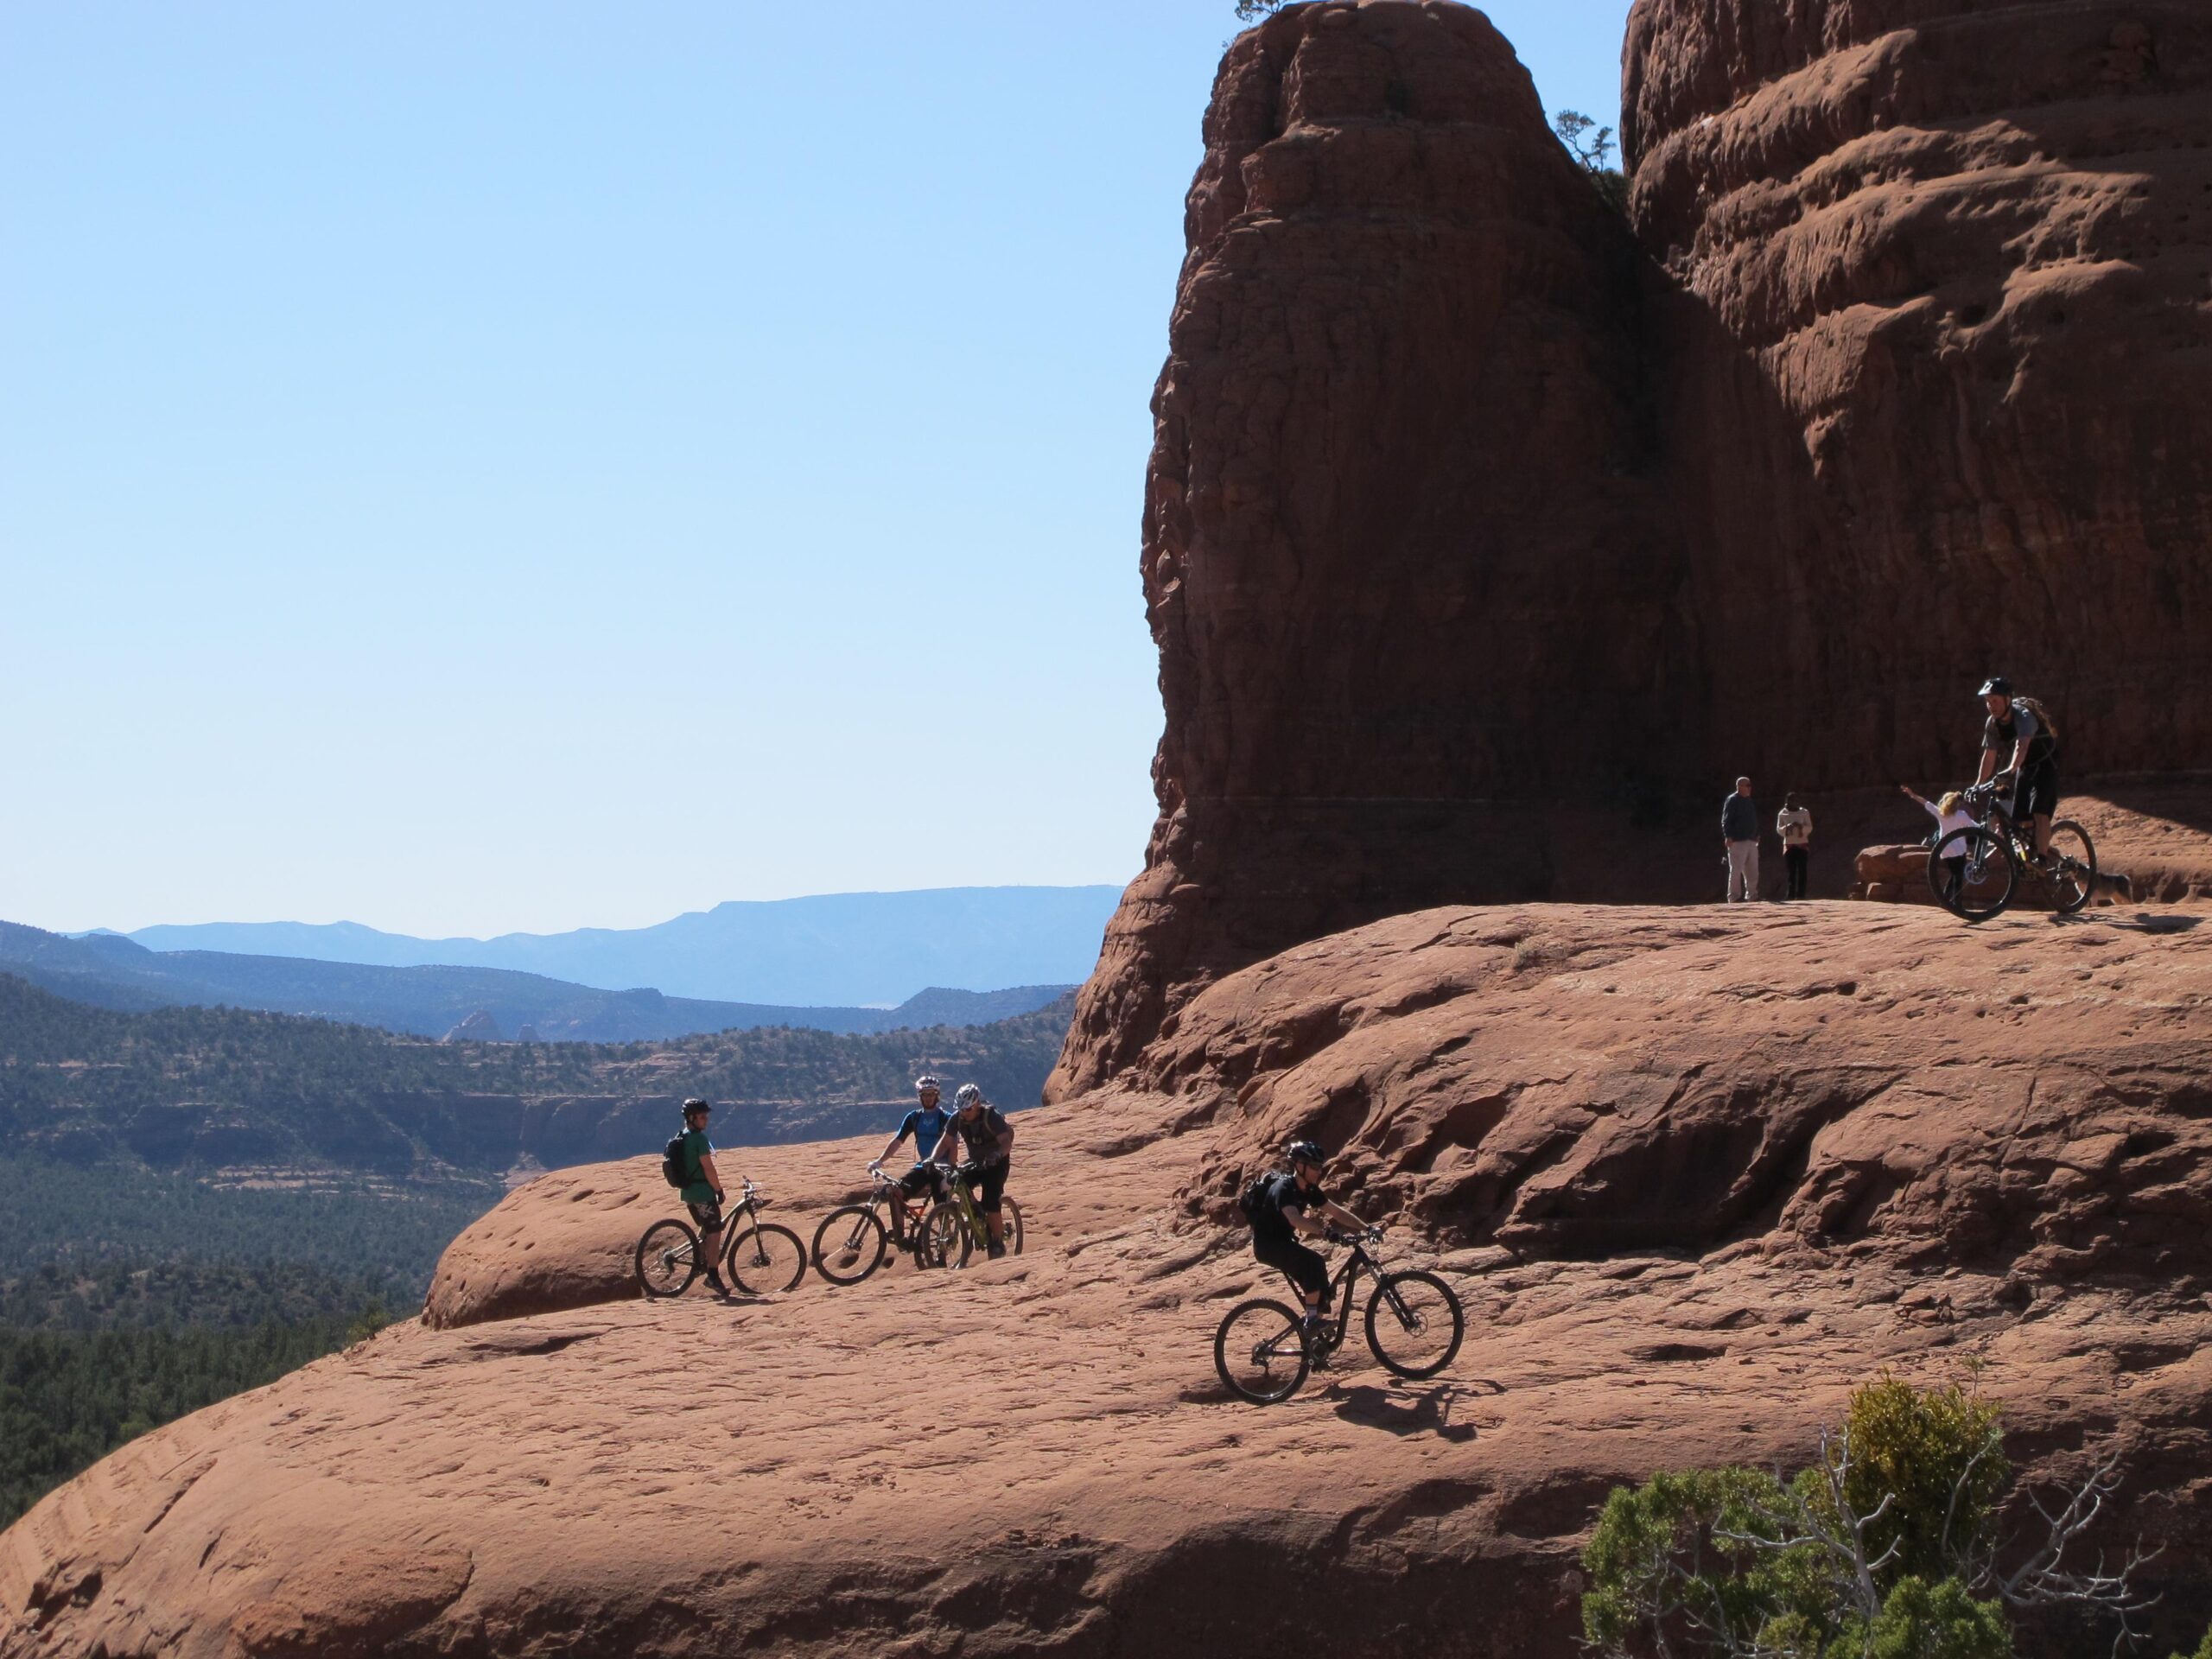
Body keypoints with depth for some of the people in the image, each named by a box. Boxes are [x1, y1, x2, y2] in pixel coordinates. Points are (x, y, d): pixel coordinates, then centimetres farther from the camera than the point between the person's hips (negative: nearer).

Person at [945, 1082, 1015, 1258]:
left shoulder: (991, 1116, -26)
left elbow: (1006, 1142, -36)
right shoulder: (957, 1118, -13)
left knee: (991, 1204, -19)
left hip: (996, 1162, -5)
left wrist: (997, 1154, -56)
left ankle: (998, 1244, -4)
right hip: (976, 1161, 5)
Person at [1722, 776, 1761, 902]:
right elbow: (1726, 820, -13)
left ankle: (1752, 896, 16)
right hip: (1737, 841, -8)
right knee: (1736, 870, -7)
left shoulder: (1751, 802, 19)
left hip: (1751, 841, 8)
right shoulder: (1732, 801, -7)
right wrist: (1728, 836, -21)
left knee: (1753, 872, 9)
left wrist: (1757, 835, 21)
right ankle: (1734, 897, -5)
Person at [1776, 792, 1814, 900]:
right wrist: (1787, 827, -21)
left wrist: (1801, 826, -21)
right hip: (1789, 845, 0)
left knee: (1802, 871, -3)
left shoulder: (1804, 812, 3)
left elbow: (1810, 828, -1)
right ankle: (1790, 895, 1)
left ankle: (1801, 895, -1)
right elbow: (1779, 830, -1)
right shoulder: (1782, 814, 3)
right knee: (1790, 871, -1)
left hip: (1802, 845, 0)